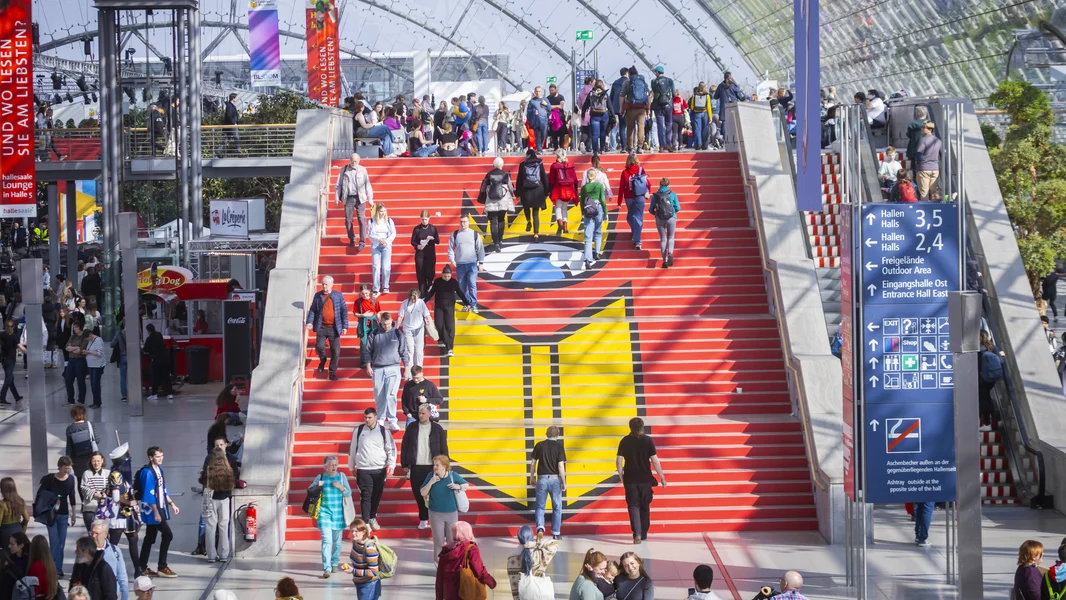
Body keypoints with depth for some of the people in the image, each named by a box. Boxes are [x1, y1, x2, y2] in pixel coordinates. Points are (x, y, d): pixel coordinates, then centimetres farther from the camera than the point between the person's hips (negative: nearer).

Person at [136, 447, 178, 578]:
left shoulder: (159, 469, 10)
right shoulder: (148, 472, -18)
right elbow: (149, 495, -20)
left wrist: (171, 504, 14)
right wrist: (156, 512, -20)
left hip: (160, 508, 9)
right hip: (152, 510, -9)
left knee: (150, 538, 12)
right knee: (168, 534, -9)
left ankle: (142, 567, 17)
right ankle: (162, 567, -3)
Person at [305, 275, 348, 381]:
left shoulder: (338, 296, 0)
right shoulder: (318, 295, 3)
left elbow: (344, 311, 1)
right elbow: (313, 310, 6)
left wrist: (345, 326, -5)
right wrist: (310, 322, -10)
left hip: (334, 328, 0)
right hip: (321, 327, 0)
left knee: (335, 352, 1)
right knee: (319, 346, -13)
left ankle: (332, 372, 17)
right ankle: (322, 360, 22)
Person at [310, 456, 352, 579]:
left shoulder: (341, 476, 3)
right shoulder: (320, 477, -1)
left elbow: (349, 493, 3)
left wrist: (341, 487, -15)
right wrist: (317, 486, -16)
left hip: (338, 513, 2)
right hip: (325, 513, -2)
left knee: (337, 541, 13)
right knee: (326, 541, -13)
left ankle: (335, 564, 32)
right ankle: (326, 568, -17)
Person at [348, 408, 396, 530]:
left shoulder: (384, 432, 0)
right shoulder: (358, 431, 0)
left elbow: (391, 449, 3)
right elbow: (352, 449, 8)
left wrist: (391, 465, -8)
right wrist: (351, 467, 11)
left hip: (380, 469, 1)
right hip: (363, 469, -1)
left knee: (377, 495, 11)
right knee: (365, 495, -5)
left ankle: (372, 517, 29)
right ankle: (365, 522, -3)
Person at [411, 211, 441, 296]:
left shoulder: (433, 228, 1)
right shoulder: (417, 228, -1)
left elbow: (438, 241, 4)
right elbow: (412, 241, 2)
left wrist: (432, 238, -17)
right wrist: (417, 246, -19)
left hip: (430, 254, 0)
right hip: (420, 254, 0)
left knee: (430, 273, -2)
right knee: (421, 275, -2)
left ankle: (430, 292, 19)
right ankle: (423, 294, 4)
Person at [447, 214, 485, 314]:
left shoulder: (475, 234, 4)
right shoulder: (455, 234, 7)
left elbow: (480, 249, 6)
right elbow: (451, 248, 9)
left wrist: (480, 262, 2)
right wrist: (452, 259, -5)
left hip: (472, 264, -2)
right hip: (460, 265, 2)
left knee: (472, 284, -14)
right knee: (462, 286, 6)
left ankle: (473, 305, -10)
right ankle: (467, 304, 17)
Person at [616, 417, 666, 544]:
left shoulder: (625, 441, -2)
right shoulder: (648, 441, -5)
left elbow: (619, 461, -3)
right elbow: (654, 460, -7)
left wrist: (621, 476, 11)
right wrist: (662, 477, 1)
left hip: (630, 479, 0)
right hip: (645, 479, 0)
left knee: (633, 506, 2)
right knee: (645, 507, 16)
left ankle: (637, 534, -15)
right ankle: (644, 534, 23)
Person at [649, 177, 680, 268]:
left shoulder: (655, 196, -3)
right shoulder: (672, 194, -4)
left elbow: (651, 210, 0)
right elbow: (678, 208, -3)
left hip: (660, 219, 0)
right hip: (671, 218, 0)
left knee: (663, 239, 13)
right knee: (670, 237, 16)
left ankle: (664, 260, 9)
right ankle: (670, 253, -12)